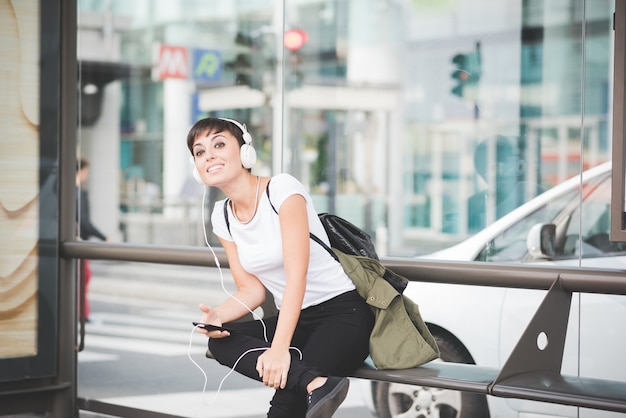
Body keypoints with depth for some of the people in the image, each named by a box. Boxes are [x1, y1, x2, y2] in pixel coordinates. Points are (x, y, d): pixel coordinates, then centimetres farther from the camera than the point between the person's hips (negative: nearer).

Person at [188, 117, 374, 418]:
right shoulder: (222, 217, 7)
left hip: (343, 314, -7)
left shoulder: (282, 189, -14)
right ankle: (315, 383, -36)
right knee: (220, 341, -23)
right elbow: (251, 289, 6)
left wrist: (279, 348, -31)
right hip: (295, 319, 7)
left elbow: (296, 275, -22)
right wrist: (217, 315, -17)